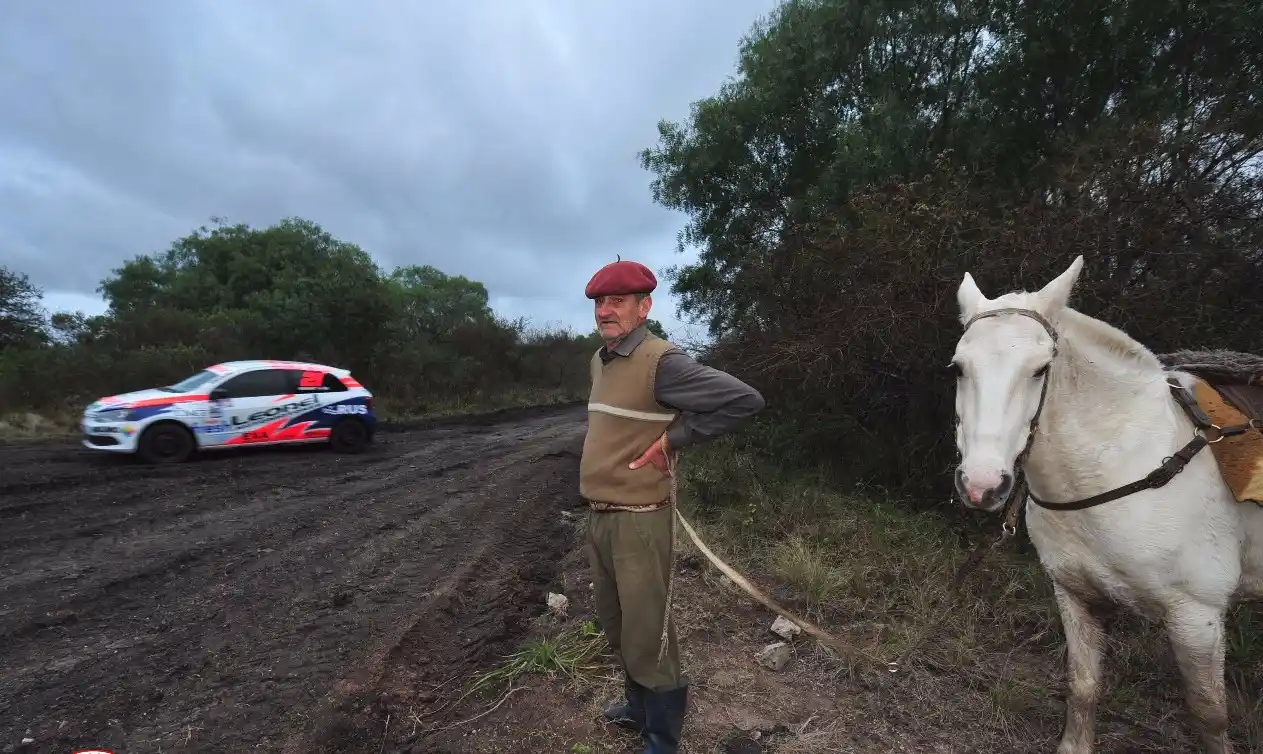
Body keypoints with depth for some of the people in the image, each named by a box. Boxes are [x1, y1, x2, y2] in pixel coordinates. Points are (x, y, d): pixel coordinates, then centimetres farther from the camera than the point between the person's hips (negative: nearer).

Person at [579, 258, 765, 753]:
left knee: (647, 636, 8)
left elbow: (744, 400, -23)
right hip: (597, 517, 9)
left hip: (638, 520, -8)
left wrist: (674, 439, -18)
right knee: (616, 627, 23)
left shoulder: (661, 361, -18)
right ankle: (639, 706, 46)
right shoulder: (599, 359, 8)